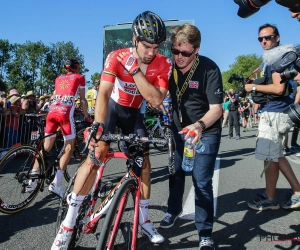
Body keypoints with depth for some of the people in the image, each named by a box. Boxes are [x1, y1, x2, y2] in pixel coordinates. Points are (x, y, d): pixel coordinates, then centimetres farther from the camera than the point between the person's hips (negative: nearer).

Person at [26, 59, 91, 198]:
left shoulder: (58, 79, 28)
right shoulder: (79, 78, 16)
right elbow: (83, 100, 16)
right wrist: (87, 116, 26)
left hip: (52, 112, 5)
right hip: (65, 113, -5)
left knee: (45, 147, 10)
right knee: (69, 148, 1)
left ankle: (32, 181, 8)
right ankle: (55, 184, -8)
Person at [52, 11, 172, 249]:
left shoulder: (164, 64, -19)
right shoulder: (116, 57, -25)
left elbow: (156, 100, -31)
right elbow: (103, 94, -34)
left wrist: (134, 69, -36)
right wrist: (98, 129, -47)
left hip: (135, 112, 3)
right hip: (112, 106, -2)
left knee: (143, 159, -4)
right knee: (97, 153, -20)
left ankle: (144, 220, 15)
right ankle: (69, 222, -9)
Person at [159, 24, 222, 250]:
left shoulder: (209, 69, -22)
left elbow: (217, 108, -25)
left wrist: (200, 125, -44)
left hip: (206, 133, -4)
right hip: (179, 129, 4)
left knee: (202, 182, -6)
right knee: (176, 173, 14)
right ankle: (174, 210, 41)